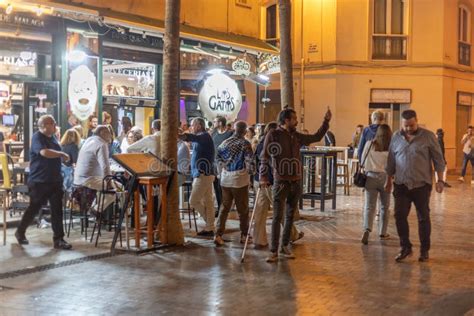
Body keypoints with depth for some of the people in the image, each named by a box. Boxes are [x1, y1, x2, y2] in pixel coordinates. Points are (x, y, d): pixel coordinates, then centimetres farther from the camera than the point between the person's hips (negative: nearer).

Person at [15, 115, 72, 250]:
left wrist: (62, 157, 7)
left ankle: (58, 239, 5)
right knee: (34, 208, 7)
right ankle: (20, 231, 29)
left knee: (57, 209, 1)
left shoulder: (52, 137, 12)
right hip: (39, 181, -7)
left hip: (55, 180, 7)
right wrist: (62, 154, -19)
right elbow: (45, 152, -31)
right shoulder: (37, 137, -13)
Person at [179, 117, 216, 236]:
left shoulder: (204, 136, -16)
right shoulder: (203, 137, 18)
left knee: (193, 201, -6)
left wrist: (183, 136, -55)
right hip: (204, 173, 10)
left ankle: (210, 225, 3)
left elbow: (193, 137, -37)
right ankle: (210, 227, 12)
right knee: (207, 201, 9)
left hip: (203, 174, -10)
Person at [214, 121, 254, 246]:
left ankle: (218, 234, 0)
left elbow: (218, 159, 10)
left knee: (224, 207, 9)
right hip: (240, 179, -4)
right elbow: (249, 162, -14)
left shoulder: (224, 143, 5)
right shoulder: (245, 144, -10)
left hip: (225, 179, 4)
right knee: (243, 209, 9)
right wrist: (250, 172, 6)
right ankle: (244, 235, 18)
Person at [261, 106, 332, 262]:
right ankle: (274, 251, -4)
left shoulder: (297, 136, 9)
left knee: (290, 216, 12)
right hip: (281, 182, -6)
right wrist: (263, 177, -22)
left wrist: (326, 121, 13)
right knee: (278, 217, -8)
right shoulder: (273, 135, -7)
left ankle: (285, 246, 23)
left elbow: (316, 137, 20)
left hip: (296, 182, 6)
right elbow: (265, 157, -12)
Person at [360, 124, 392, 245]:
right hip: (385, 177, 0)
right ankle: (382, 233, 24)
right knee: (384, 206, 15)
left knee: (369, 206, 0)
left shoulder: (369, 144, 0)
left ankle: (367, 230, -21)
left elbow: (362, 161, 9)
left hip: (371, 176, 0)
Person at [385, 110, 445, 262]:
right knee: (399, 216, -2)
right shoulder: (396, 137, 7)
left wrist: (440, 180, -5)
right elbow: (391, 161, 14)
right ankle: (405, 247, 12)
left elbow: (438, 159, 0)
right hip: (401, 185, 3)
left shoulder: (428, 136, -3)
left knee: (423, 217, 6)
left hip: (422, 184, -2)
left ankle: (424, 250, 17)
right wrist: (389, 181, 16)